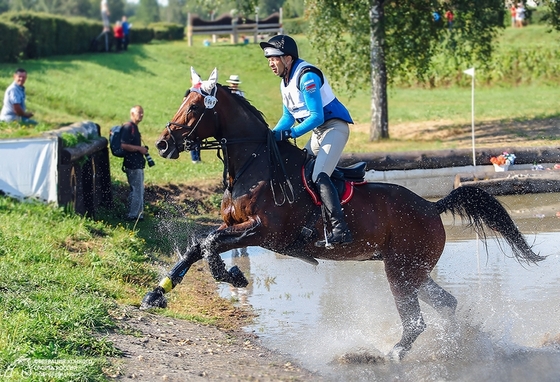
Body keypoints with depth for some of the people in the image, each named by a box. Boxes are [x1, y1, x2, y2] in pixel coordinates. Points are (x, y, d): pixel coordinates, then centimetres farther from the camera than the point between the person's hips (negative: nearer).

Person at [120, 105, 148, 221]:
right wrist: (139, 148, -18)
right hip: (132, 164, -11)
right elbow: (124, 145, -24)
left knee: (139, 190, 15)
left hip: (137, 163, 11)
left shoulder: (134, 127, 16)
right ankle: (133, 215, 0)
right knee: (137, 190, -6)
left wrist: (142, 149, 14)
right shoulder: (128, 127, -15)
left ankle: (139, 214, 22)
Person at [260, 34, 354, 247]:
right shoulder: (285, 81, 11)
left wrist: (290, 133, -26)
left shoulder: (306, 77, -19)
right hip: (318, 133, 11)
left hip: (334, 127, -11)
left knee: (319, 177, -25)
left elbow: (317, 117, -24)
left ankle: (340, 230, -31)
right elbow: (288, 117, 19)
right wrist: (273, 135, 2)